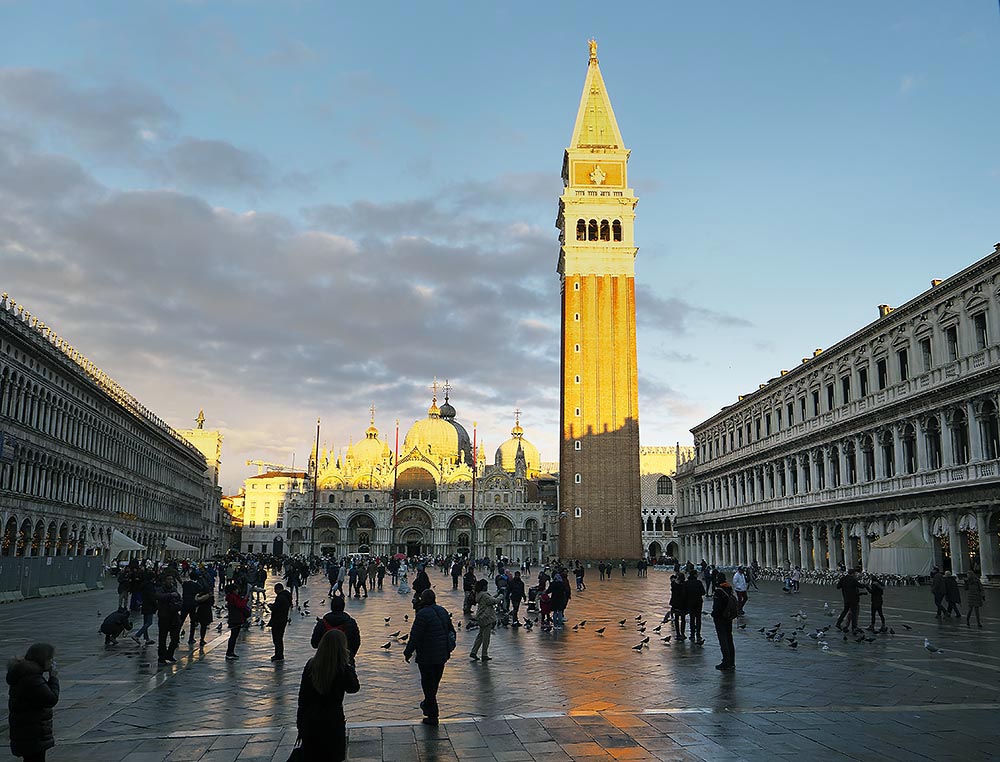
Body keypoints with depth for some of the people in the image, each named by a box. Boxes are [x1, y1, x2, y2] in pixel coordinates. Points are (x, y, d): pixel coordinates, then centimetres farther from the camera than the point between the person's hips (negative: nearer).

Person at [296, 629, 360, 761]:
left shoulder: (310, 665, -7)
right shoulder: (343, 669, -17)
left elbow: (302, 696, 0)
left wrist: (300, 723, 9)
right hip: (333, 722, -3)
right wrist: (350, 665, 4)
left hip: (310, 721, 3)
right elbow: (354, 688, 2)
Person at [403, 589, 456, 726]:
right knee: (435, 682, 22)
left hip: (427, 656, -8)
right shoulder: (443, 611, 6)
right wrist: (448, 648, 26)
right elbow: (452, 631, 15)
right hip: (442, 655, 8)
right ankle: (428, 704, 41)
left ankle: (432, 716, 5)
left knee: (428, 684, 2)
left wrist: (408, 653, -8)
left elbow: (415, 636, -19)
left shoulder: (423, 614, -19)